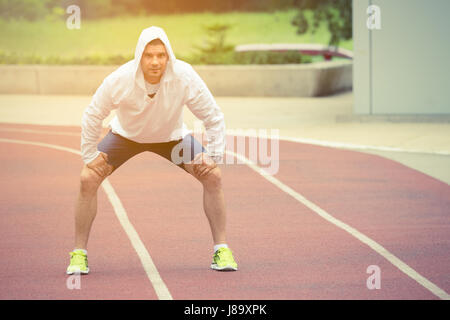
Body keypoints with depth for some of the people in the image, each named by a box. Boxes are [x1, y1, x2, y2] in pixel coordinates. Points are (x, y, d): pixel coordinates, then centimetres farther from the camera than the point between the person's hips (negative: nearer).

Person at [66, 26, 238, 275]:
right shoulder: (120, 80, -33)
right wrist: (90, 155, -16)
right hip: (125, 134, 0)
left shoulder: (185, 77, -32)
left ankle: (221, 249, -3)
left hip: (172, 136, 1)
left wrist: (213, 155, -21)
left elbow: (213, 117, -19)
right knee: (88, 179, -18)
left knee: (213, 176, -16)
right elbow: (92, 116, -17)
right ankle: (79, 254, -4)